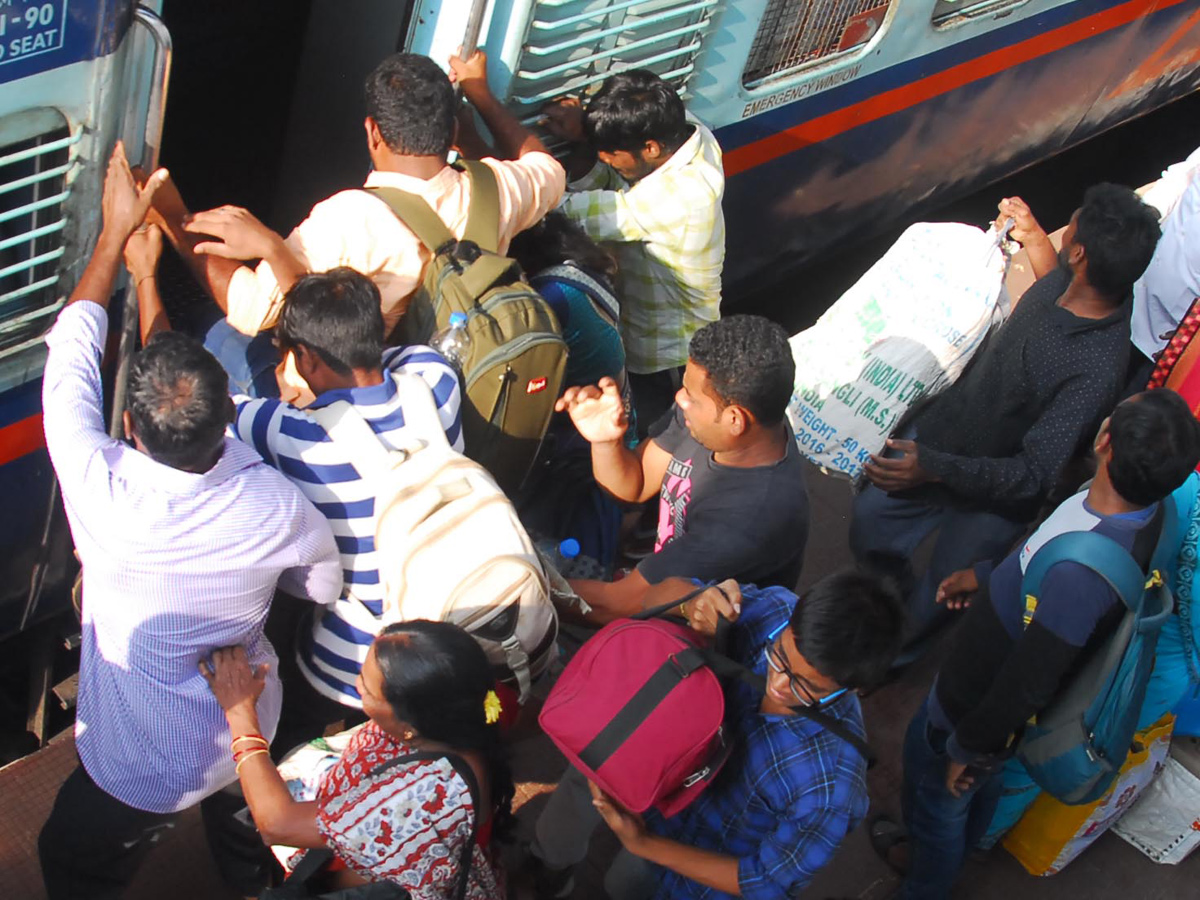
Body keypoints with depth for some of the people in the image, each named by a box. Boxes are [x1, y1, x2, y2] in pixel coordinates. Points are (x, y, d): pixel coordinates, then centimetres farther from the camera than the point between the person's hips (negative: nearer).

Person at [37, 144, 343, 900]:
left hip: (141, 768, -2)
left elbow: (71, 355, -16)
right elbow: (325, 584, -5)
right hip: (247, 736, 3)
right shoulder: (275, 507, -29)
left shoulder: (101, 491, -33)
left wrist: (115, 234, -7)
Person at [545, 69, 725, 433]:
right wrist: (584, 137, -24)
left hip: (658, 361, -8)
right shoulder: (688, 134, -12)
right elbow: (591, 184, -3)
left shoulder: (673, 197, -39)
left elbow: (566, 210, -36)